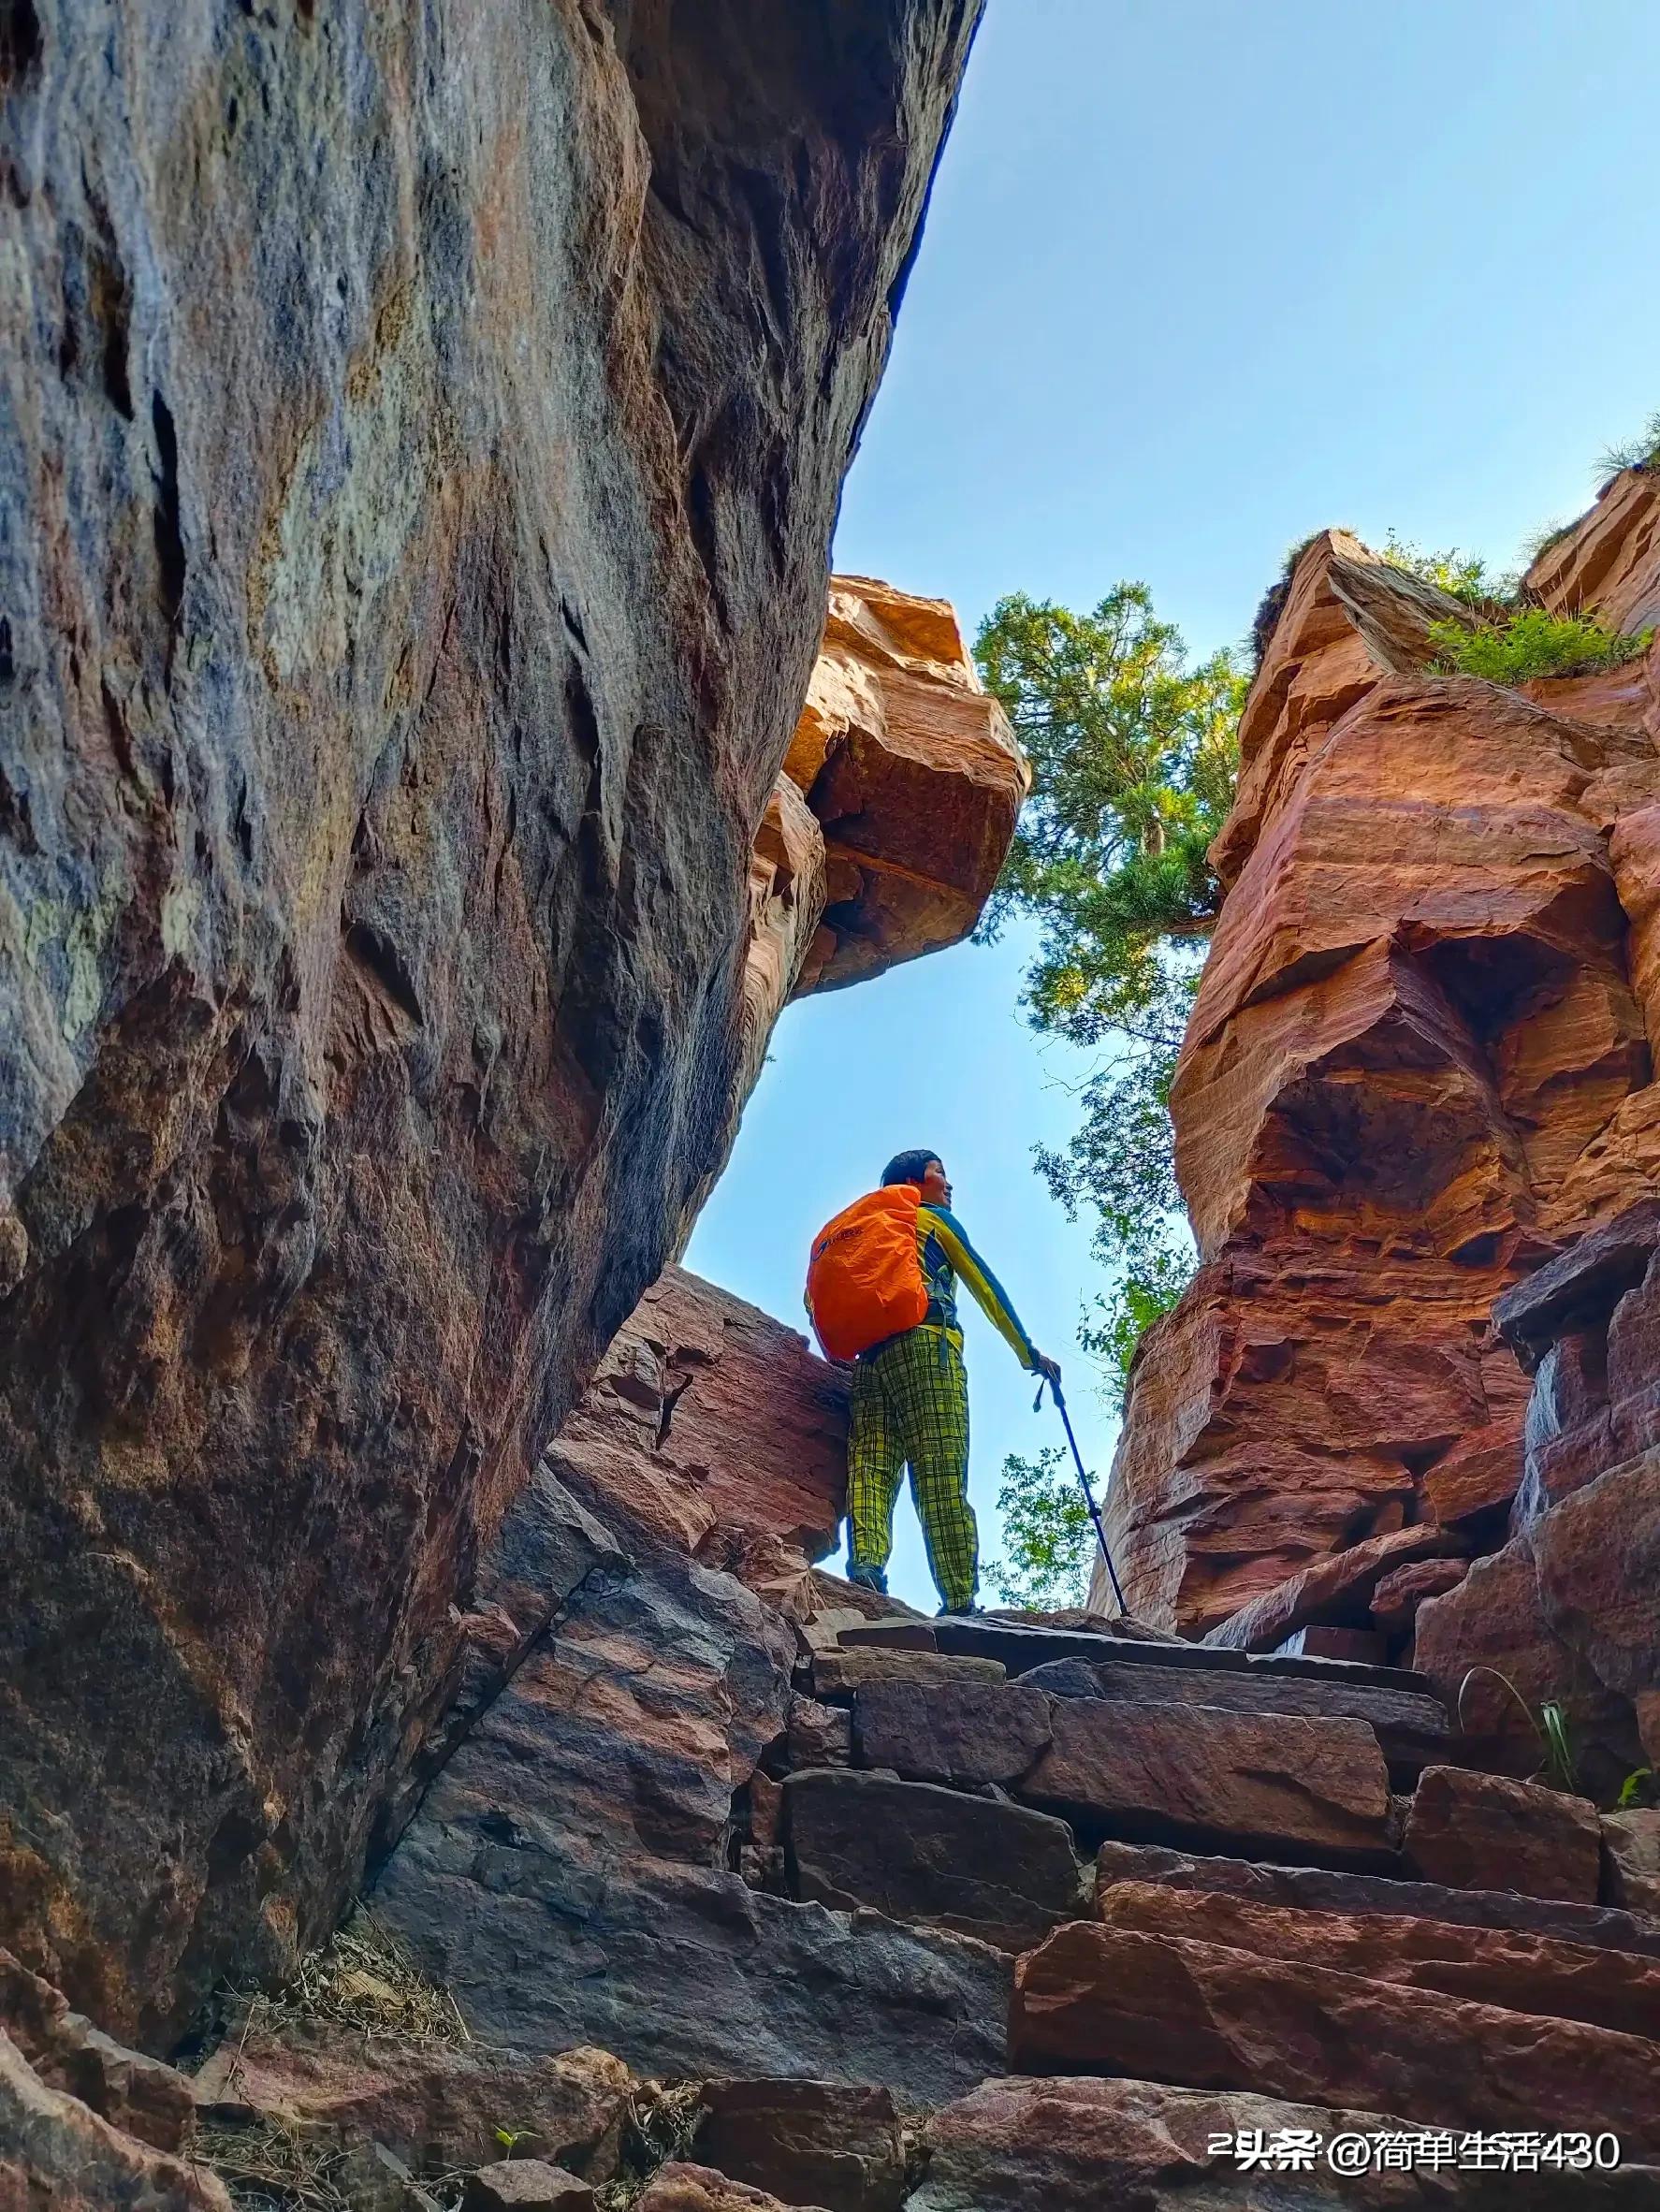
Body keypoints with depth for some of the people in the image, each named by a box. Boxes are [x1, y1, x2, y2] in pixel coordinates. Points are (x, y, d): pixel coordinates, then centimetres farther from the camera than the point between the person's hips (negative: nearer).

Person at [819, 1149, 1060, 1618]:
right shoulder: (933, 1218, 18)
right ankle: (961, 1601, -23)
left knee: (870, 1468, -12)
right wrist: (1029, 1352, 18)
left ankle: (865, 1563, -36)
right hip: (924, 1343, -5)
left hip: (868, 1358, 6)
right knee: (942, 1478, -15)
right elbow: (984, 1285, 15)